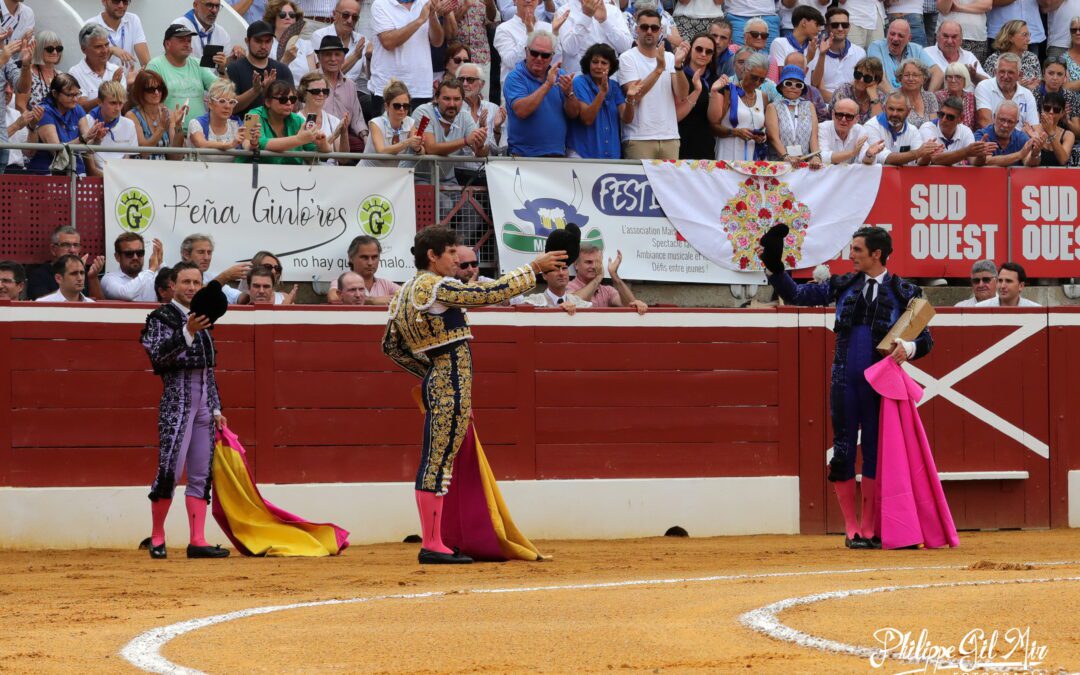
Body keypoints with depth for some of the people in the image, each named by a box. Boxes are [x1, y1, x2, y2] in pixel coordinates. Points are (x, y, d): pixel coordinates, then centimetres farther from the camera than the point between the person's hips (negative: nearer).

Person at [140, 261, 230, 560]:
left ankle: (197, 541, 5)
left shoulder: (202, 319, 18)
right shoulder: (162, 317, -3)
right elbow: (158, 356, -19)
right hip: (176, 402, -7)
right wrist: (187, 332, -29)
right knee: (170, 469, -12)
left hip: (204, 405, 7)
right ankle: (157, 537, -1)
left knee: (201, 475, 4)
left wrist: (216, 408, 18)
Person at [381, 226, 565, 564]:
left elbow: (391, 346, 19)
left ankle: (435, 543, 14)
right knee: (439, 462, -8)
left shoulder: (405, 294, 14)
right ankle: (431, 546, -7)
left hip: (436, 381, 10)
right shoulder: (435, 287, -14)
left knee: (437, 464, 11)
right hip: (452, 385, -10)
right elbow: (490, 293, -16)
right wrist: (534, 267, -9)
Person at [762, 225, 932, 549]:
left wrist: (908, 348, -21)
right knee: (842, 453, 1)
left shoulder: (904, 293, 0)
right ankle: (851, 528, 9)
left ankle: (869, 529, 7)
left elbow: (925, 339, 0)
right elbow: (796, 295, 13)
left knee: (874, 454, 1)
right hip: (845, 383, 3)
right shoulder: (844, 286, 9)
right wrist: (775, 268, 1)